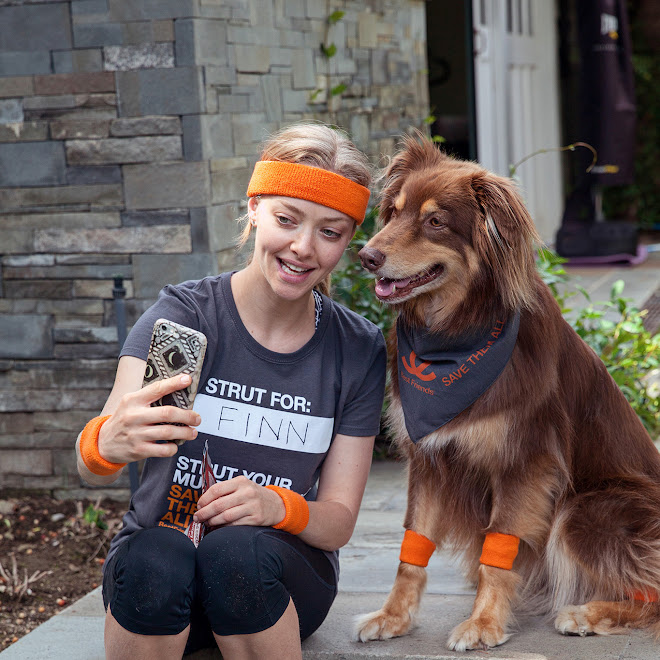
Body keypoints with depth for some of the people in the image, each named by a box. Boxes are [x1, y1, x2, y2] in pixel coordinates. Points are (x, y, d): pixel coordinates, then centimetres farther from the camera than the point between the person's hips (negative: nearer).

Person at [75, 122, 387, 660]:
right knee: (155, 556, -36)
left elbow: (338, 523, 0)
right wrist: (108, 443, -47)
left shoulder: (358, 350, 0)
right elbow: (91, 470, -21)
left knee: (238, 551, -34)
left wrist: (278, 507, -24)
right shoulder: (183, 314, -8)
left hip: (281, 573, 2)